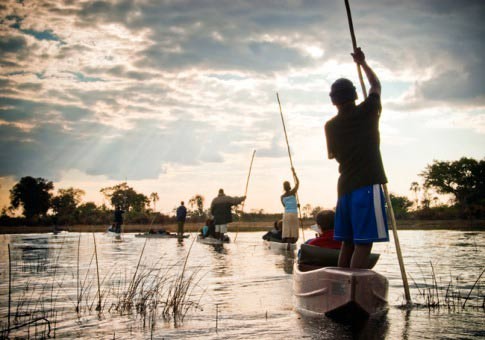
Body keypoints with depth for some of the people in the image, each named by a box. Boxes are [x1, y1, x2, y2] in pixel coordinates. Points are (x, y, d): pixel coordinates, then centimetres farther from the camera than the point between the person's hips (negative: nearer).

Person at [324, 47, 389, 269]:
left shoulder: (331, 126, 8)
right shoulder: (367, 111, -2)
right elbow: (376, 85, 17)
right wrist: (363, 63, 29)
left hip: (345, 187, 6)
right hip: (367, 185, -5)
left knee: (347, 243, 10)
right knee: (363, 244, -9)